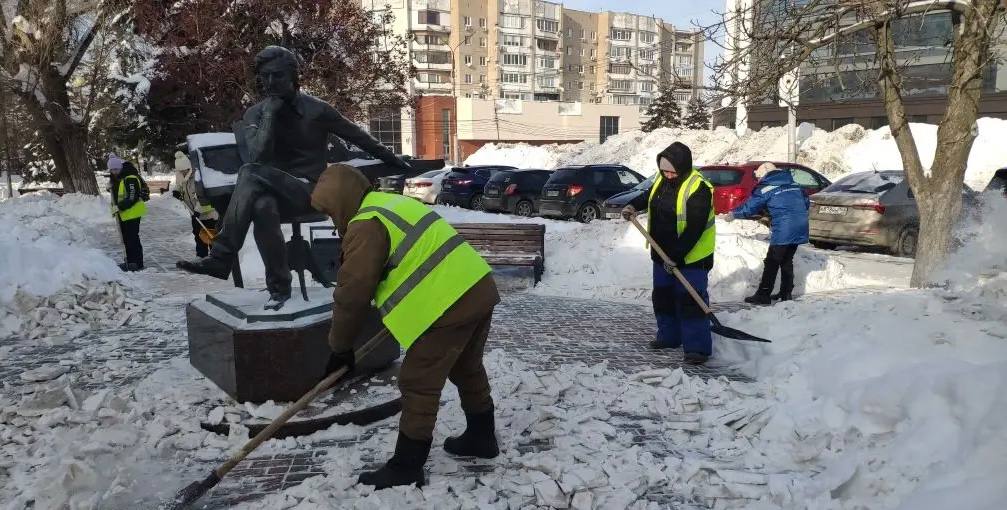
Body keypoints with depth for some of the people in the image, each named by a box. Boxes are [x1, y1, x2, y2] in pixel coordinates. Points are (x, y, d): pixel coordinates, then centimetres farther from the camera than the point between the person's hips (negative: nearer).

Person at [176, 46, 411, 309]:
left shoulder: (317, 110, 0)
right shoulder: (255, 114, 6)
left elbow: (359, 137, 11)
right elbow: (259, 157, -11)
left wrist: (395, 161, 17)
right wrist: (269, 115, -16)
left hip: (309, 191, -3)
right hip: (273, 190, 3)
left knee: (250, 173, -32)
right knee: (261, 204, -36)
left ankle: (221, 257, -31)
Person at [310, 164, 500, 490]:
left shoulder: (365, 227, -9)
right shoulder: (394, 204, 21)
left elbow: (352, 294, -9)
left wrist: (340, 347, 3)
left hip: (448, 306, -10)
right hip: (479, 289, 10)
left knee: (418, 385, 2)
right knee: (468, 370, 25)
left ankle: (406, 468, 12)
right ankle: (481, 438, 41)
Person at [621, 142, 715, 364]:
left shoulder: (698, 189, -23)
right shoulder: (662, 178, 1)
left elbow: (694, 229, -26)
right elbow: (650, 196, 24)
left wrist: (677, 256, -27)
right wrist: (634, 206, 5)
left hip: (691, 256, -8)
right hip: (663, 254, 8)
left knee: (690, 301, -8)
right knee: (663, 296, 16)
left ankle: (697, 347, -3)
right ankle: (669, 336, 31)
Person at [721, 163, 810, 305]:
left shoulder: (766, 188, -3)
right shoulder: (793, 185, 16)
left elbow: (749, 207, 0)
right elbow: (806, 203, 22)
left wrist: (732, 214, 14)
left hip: (783, 231, -7)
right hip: (799, 230, 7)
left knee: (771, 263, -3)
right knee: (787, 261, 17)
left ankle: (763, 295, -3)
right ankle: (786, 292, 20)